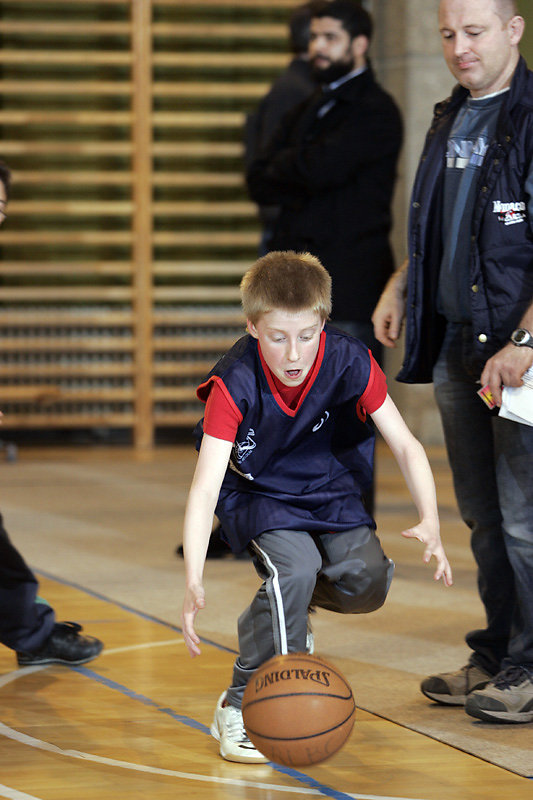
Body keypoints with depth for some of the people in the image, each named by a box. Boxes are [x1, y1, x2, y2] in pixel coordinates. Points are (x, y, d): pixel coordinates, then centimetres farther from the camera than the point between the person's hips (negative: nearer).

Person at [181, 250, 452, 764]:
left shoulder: (349, 362, -21)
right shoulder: (236, 383, -27)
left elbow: (404, 443, -13)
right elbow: (205, 487, -32)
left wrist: (430, 521, -30)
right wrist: (193, 583, -45)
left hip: (329, 490, 3)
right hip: (255, 494, -3)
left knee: (367, 582, -20)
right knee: (296, 565, -30)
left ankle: (280, 612, 15)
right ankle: (240, 706, -15)